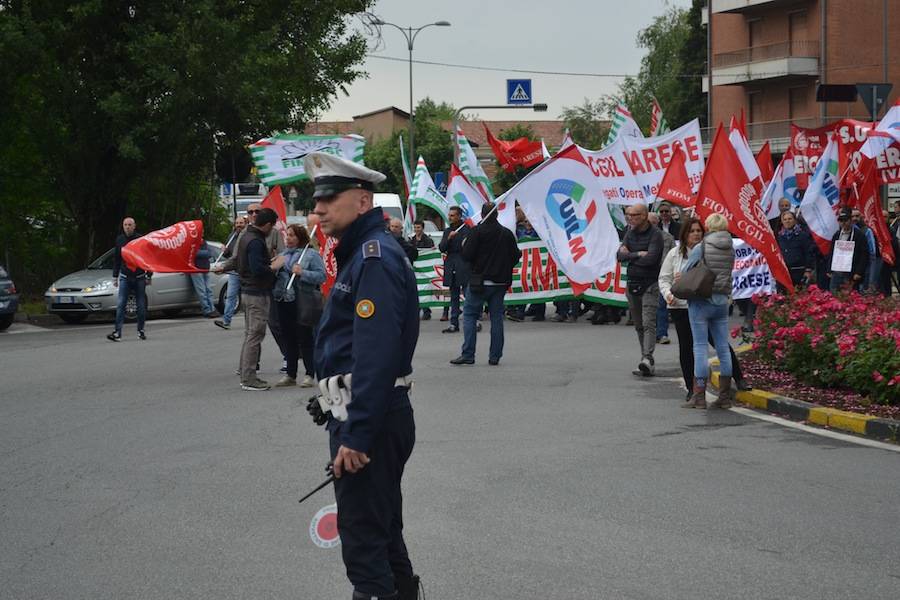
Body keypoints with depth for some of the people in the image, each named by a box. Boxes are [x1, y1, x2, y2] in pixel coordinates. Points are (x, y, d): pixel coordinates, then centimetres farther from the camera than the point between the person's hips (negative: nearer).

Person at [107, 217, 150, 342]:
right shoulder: (119, 240, 6)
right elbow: (116, 260, 14)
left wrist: (148, 276, -4)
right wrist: (115, 276, 11)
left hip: (139, 277, -2)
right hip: (125, 277, 2)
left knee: (141, 306, 4)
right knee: (120, 305, -9)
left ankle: (141, 331, 17)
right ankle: (117, 333, -13)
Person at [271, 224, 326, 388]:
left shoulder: (311, 254, -4)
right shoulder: (283, 254, 17)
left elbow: (321, 276, -12)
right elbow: (273, 276, 21)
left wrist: (302, 273, -21)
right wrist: (274, 268, 0)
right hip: (283, 301, 7)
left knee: (305, 339, -2)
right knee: (289, 339, 12)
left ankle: (309, 374, 4)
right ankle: (290, 375, 19)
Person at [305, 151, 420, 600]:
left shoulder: (375, 257, -18)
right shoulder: (361, 253, 16)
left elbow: (375, 356, -26)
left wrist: (355, 436, -27)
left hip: (371, 418, -10)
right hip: (366, 414, 10)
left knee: (363, 532, -5)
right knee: (383, 525, 19)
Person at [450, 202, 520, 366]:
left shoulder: (477, 231, -9)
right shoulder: (507, 233, 7)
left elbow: (467, 255, -13)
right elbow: (515, 256, 9)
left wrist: (464, 246, 8)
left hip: (480, 281, -4)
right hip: (500, 282, 4)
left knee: (469, 315, 1)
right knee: (497, 317, 8)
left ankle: (468, 354, -7)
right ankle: (495, 356, 7)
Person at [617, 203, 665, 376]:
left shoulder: (655, 234, -11)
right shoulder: (630, 232, 9)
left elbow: (650, 259, -22)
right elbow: (620, 256, 1)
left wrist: (629, 255, -8)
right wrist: (638, 254, -13)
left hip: (649, 285, -7)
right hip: (632, 284, 7)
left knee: (648, 323, -18)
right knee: (639, 326, 10)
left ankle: (647, 359, -28)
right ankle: (647, 362, 16)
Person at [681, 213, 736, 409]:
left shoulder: (700, 248, -9)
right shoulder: (730, 249, 3)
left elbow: (684, 272, -2)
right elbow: (729, 273, 6)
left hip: (701, 301, -4)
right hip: (722, 301, 4)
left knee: (700, 348, -2)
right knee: (723, 347, 8)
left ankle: (699, 396, -3)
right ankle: (725, 396, 13)